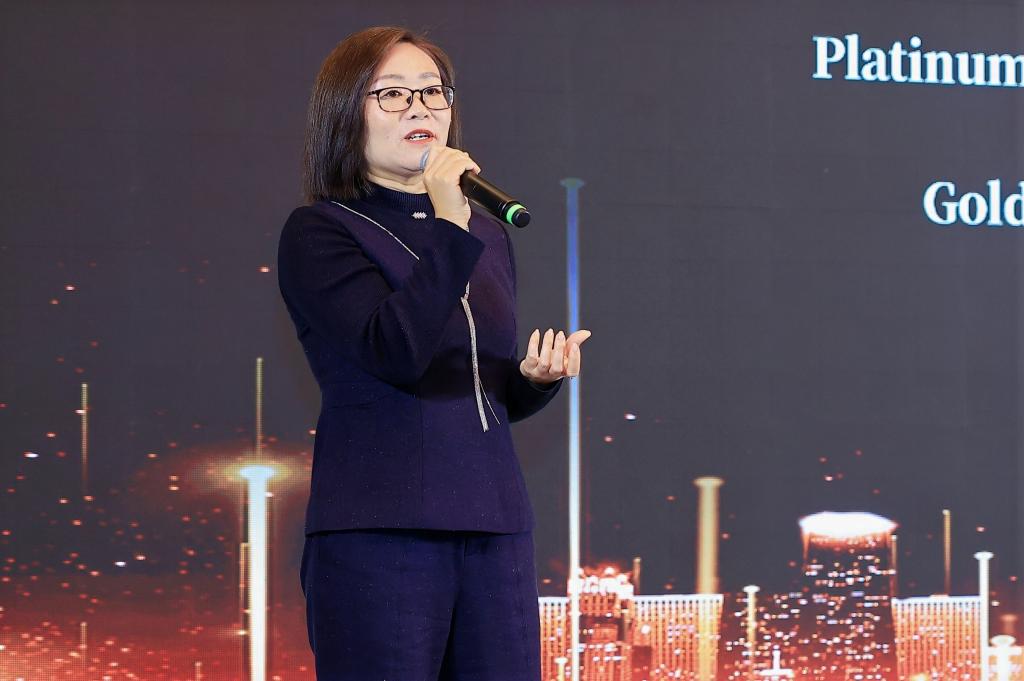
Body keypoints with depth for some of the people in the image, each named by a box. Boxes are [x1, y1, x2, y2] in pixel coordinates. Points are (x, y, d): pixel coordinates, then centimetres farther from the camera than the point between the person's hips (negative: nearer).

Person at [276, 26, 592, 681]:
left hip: (494, 528, 6)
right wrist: (448, 228, -21)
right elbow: (395, 354, -17)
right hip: (377, 530, -5)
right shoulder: (319, 233, -1)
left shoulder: (488, 235, 17)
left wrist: (537, 374, 3)